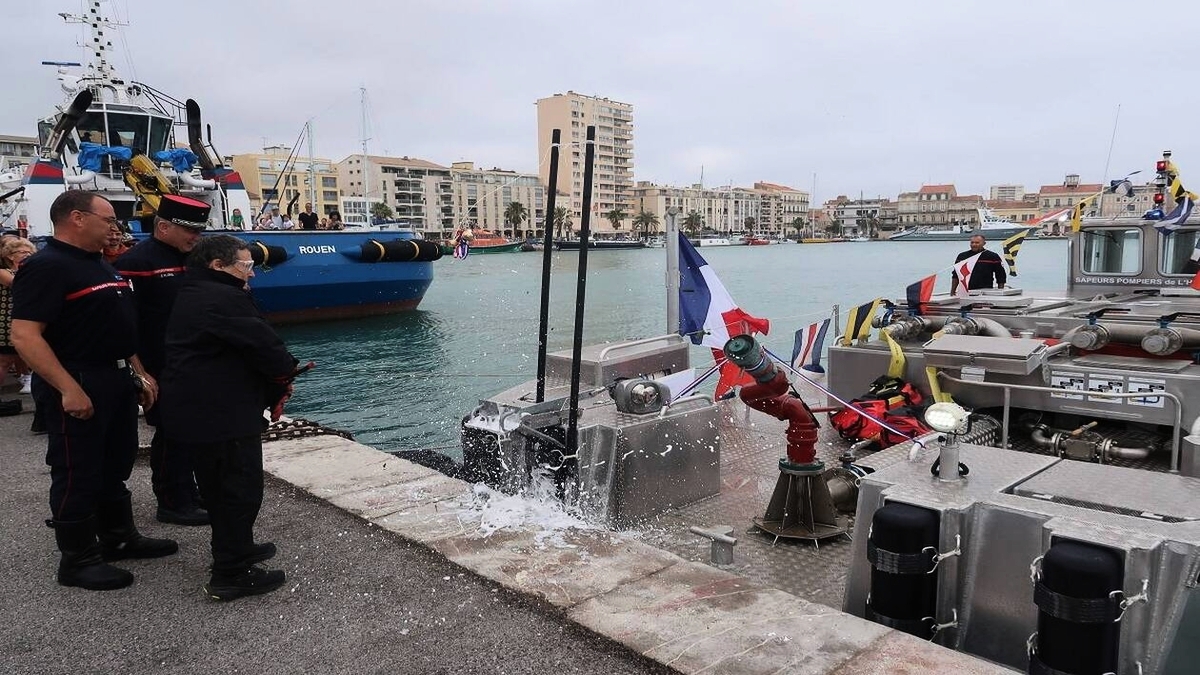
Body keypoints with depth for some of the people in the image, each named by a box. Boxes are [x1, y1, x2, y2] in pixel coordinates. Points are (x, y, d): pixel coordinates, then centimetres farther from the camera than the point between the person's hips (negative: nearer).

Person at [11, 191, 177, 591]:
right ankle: (78, 561, 13)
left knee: (115, 466, 18)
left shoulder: (101, 266, 14)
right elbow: (24, 336, -23)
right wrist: (68, 389, -27)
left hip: (117, 381, 9)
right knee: (77, 474, 1)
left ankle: (120, 538, 32)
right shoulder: (46, 267, -15)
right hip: (78, 385, -9)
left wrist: (139, 374, 17)